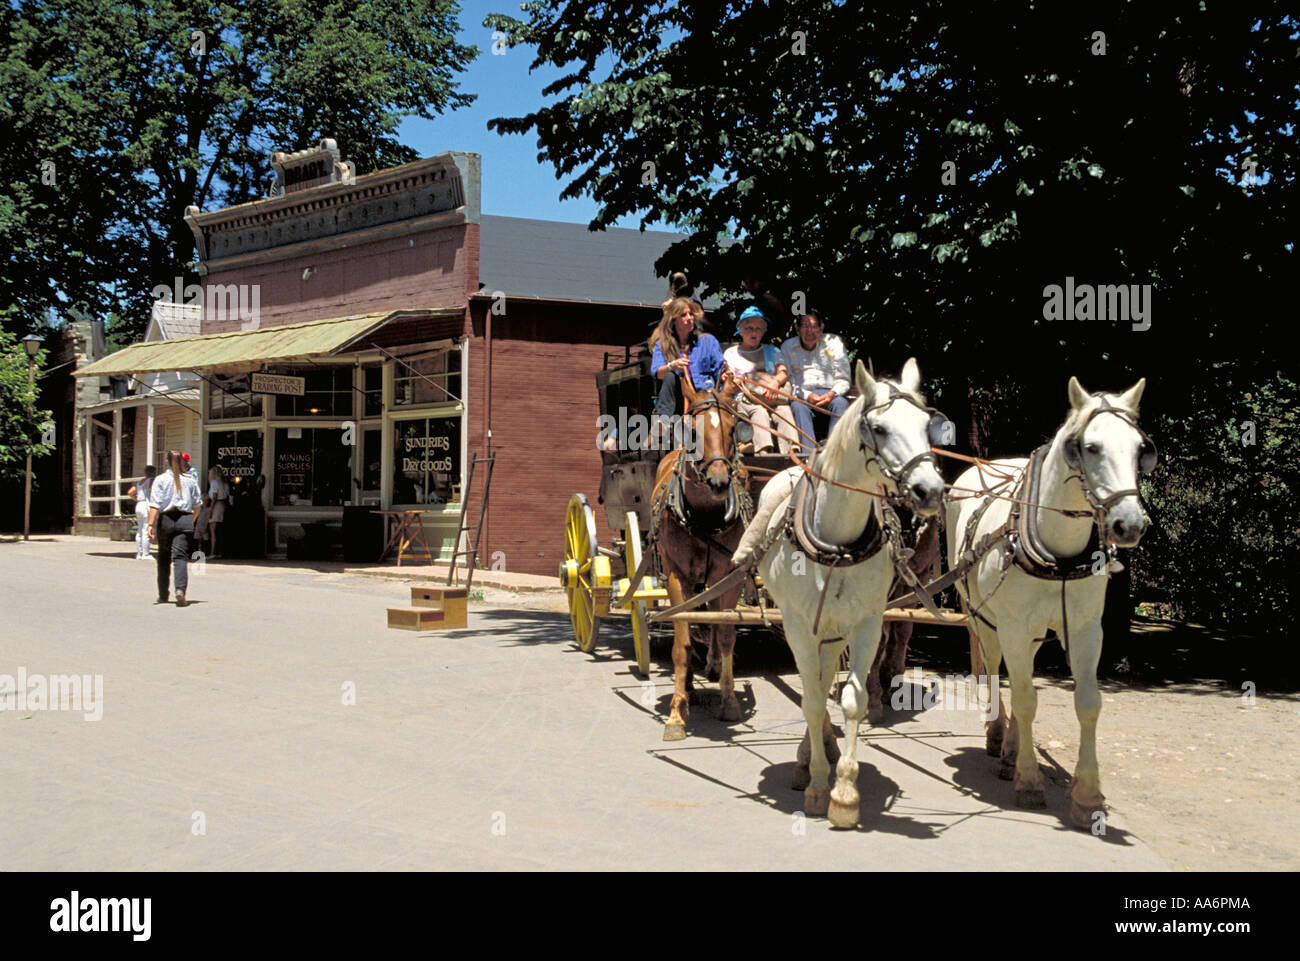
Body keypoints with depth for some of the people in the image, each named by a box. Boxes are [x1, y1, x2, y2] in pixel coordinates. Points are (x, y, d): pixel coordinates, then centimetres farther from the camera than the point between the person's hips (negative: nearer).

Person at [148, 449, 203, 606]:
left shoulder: (160, 479, -1)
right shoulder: (190, 480, 6)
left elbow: (155, 505, -9)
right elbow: (197, 505, 10)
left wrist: (151, 525, -11)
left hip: (165, 519, 0)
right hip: (185, 519, 0)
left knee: (163, 558, 13)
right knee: (180, 556, -4)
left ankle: (163, 595, 23)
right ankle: (180, 589, -27)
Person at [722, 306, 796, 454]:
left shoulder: (772, 350, 27)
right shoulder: (730, 353, 21)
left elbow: (784, 371, 11)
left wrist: (775, 381, -15)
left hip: (774, 398, 2)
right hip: (744, 400, -2)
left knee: (785, 411, -31)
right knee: (759, 412, -36)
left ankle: (791, 452, -51)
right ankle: (764, 452, -58)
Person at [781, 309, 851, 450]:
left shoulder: (833, 342, 8)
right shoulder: (788, 346, 8)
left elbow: (843, 379, 6)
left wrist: (832, 393, -15)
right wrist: (807, 395, -16)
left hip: (828, 393, 1)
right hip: (801, 394, -1)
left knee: (841, 403, -31)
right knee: (799, 406, -34)